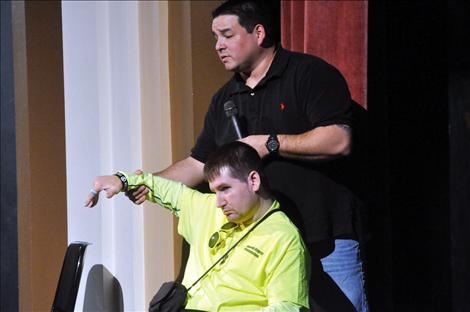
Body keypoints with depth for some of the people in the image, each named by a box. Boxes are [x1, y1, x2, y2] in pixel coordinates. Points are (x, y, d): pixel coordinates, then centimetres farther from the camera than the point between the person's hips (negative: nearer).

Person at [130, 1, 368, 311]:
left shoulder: (309, 73, -6)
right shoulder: (224, 99, 17)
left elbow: (339, 141, -18)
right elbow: (199, 164, 20)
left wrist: (269, 144, -15)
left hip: (327, 241, -6)